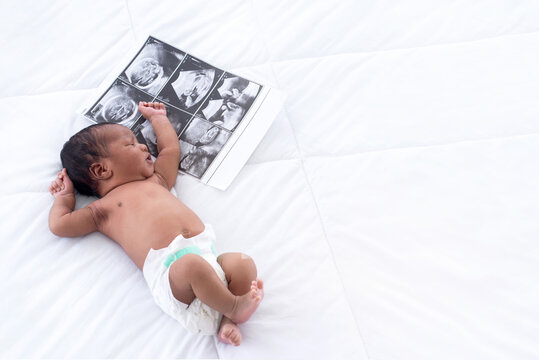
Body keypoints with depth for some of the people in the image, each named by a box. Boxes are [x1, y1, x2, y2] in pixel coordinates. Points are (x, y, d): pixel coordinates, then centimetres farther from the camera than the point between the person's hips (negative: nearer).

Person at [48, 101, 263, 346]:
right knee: (192, 266, -37)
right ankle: (233, 305, -18)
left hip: (206, 251, 6)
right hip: (167, 269, -6)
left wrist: (157, 117, 58)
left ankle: (228, 320, -15)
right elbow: (58, 225, 17)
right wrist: (65, 196, 33)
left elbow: (170, 147, 44)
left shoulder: (156, 180, 32)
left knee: (244, 264, -19)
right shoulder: (103, 209, 18)